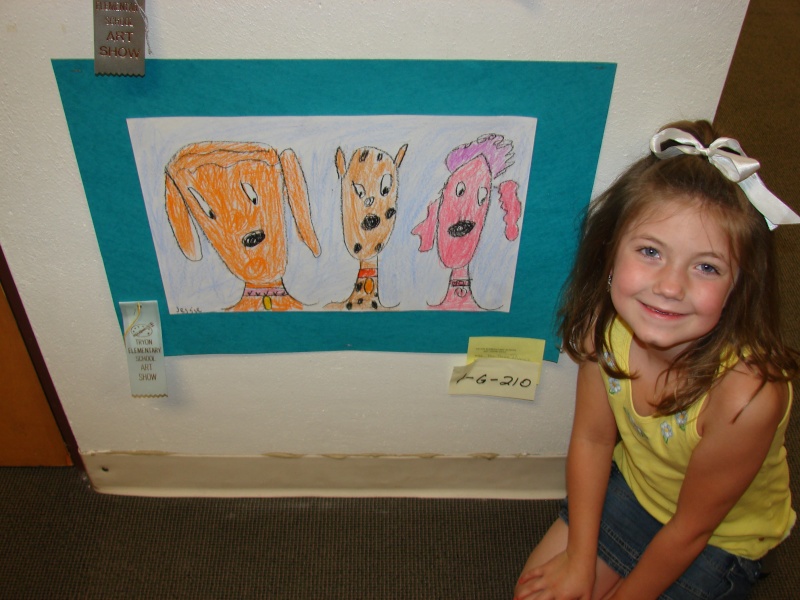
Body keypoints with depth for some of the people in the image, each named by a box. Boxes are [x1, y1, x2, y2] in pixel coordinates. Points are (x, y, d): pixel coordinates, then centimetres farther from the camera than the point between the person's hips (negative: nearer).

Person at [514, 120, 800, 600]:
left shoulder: (747, 396, -39)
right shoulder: (607, 322, -26)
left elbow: (691, 529, -23)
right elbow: (592, 439, -11)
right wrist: (579, 560, -6)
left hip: (720, 538, -3)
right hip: (632, 486, 4)